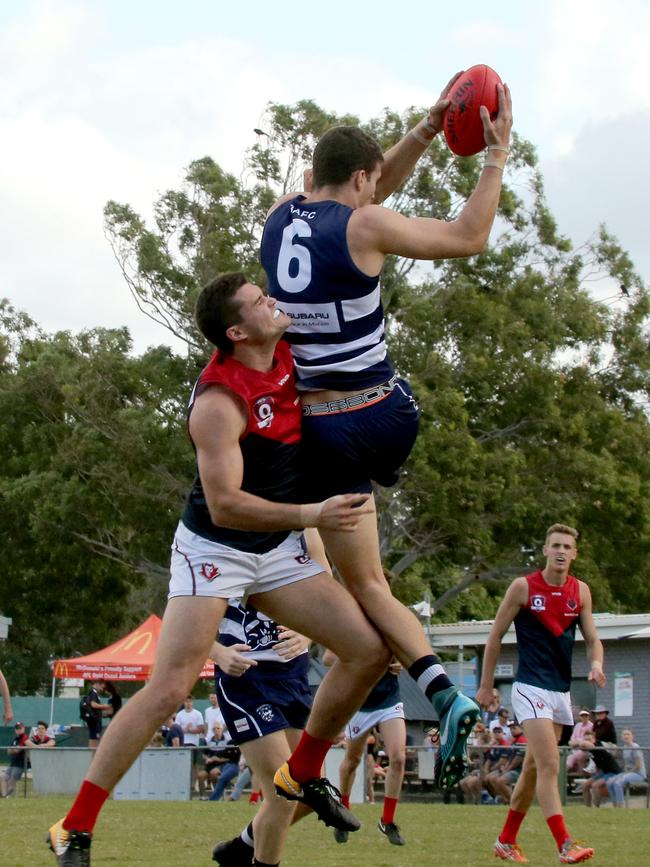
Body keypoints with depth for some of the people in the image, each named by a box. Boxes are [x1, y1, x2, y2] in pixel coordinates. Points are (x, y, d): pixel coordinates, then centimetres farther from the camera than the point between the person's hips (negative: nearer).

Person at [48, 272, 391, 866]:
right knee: (170, 688, -16)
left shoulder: (288, 356, -4)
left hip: (279, 550, 7)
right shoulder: (219, 404, -25)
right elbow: (225, 505, -28)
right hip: (213, 550, -7)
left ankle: (305, 774, 18)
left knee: (371, 649, -2)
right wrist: (312, 515, -35)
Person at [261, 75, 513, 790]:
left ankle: (443, 694, -13)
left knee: (366, 584, 6)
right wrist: (498, 154, 4)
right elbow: (469, 237, -6)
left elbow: (360, 195, 20)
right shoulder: (364, 227, -12)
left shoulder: (278, 218, 3)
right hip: (389, 419, -2)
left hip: (326, 431, 2)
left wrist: (429, 129, 18)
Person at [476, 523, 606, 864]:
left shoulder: (580, 591, 6)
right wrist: (486, 685, 0)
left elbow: (592, 639, 8)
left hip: (561, 691, 6)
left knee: (533, 768, 13)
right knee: (549, 765, -16)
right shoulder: (523, 587, -7)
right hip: (530, 688, -6)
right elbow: (495, 636, 0)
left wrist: (596, 664, -15)